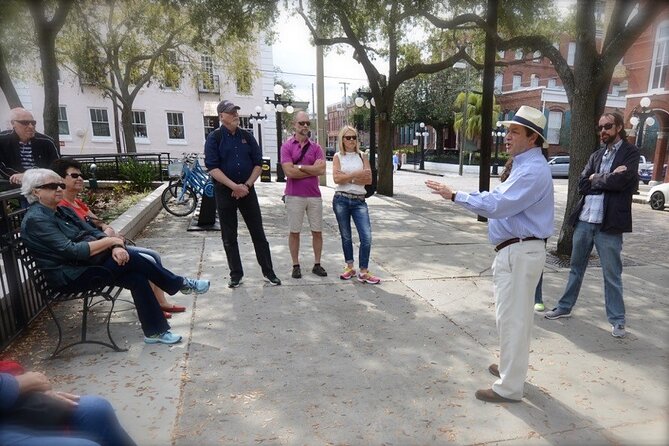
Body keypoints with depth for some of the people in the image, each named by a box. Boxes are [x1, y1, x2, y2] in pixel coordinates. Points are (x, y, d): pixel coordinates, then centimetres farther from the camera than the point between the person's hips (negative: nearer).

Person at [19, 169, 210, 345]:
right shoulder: (35, 220, -14)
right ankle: (180, 284, -9)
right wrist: (110, 241, -18)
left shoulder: (63, 211, 13)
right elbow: (71, 251, -24)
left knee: (137, 277, -15)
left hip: (87, 264, 8)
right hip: (70, 277, -8)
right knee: (129, 259, -24)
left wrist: (115, 247, -15)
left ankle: (155, 331, -6)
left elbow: (93, 232, 6)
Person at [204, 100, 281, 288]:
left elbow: (258, 163, 5)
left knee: (258, 233, 4)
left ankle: (268, 271, 13)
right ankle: (236, 274, 19)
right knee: (229, 236, 6)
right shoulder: (214, 138, -3)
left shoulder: (247, 136, 7)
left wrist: (246, 185, -8)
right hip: (224, 191, -2)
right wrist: (234, 186, -19)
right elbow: (212, 167, -12)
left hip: (247, 190, 2)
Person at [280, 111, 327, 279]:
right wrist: (312, 169, -8)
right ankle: (296, 266, 18)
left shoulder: (316, 147, 6)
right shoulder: (287, 146, -1)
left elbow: (322, 170, -8)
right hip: (294, 195, -2)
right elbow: (289, 171, -14)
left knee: (317, 231, 7)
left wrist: (299, 167, -12)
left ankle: (317, 264, 20)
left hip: (314, 195, 3)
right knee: (294, 232, 6)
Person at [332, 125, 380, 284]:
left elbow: (369, 179, -2)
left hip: (359, 201, 1)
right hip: (341, 200, -1)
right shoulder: (338, 156, 4)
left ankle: (363, 272, 1)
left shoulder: (361, 156, 8)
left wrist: (347, 177, -9)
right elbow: (336, 178, -11)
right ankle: (349, 267, 26)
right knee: (346, 236, 11)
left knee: (366, 237, -9)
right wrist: (357, 174, -14)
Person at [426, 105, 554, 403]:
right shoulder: (524, 165, 14)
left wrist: (455, 196, -22)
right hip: (515, 250, 11)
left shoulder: (533, 170, -20)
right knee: (516, 314, 22)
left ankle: (509, 387, 10)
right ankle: (512, 367, 39)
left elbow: (497, 205, -27)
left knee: (512, 317, -3)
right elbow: (500, 197, 20)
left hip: (520, 253, -11)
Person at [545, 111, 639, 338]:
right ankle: (565, 307, 30)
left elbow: (620, 181, -17)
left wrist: (595, 178, -3)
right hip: (584, 220, 5)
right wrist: (607, 178, -10)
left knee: (612, 275, 4)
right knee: (576, 268, 16)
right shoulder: (596, 155, 14)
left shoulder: (630, 152, -1)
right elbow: (582, 184, 2)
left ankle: (617, 320, 17)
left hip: (608, 225, -5)